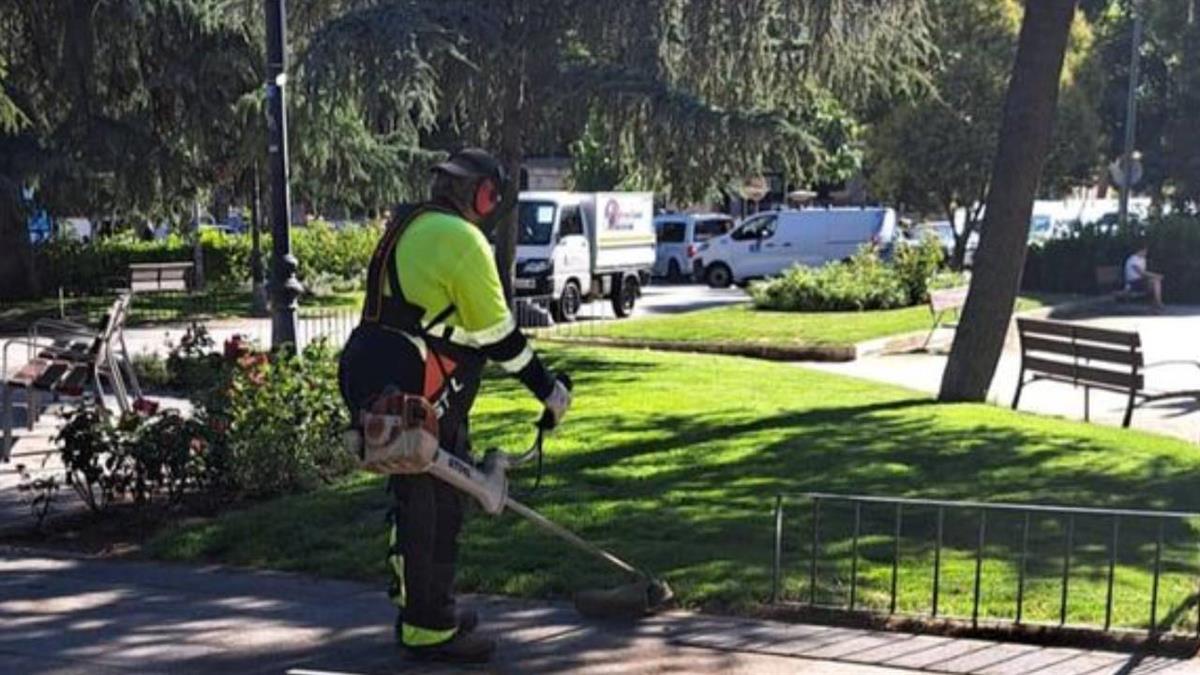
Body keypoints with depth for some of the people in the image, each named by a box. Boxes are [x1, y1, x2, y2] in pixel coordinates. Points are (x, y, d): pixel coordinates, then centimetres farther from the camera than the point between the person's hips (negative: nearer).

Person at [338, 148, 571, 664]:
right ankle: (428, 630, 8)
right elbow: (497, 332, -12)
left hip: (371, 378, 10)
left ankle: (420, 607, 32)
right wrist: (547, 387, -3)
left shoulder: (409, 227, 16)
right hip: (407, 393, -10)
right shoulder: (462, 239, -13)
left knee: (420, 497, 20)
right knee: (431, 506, -1)